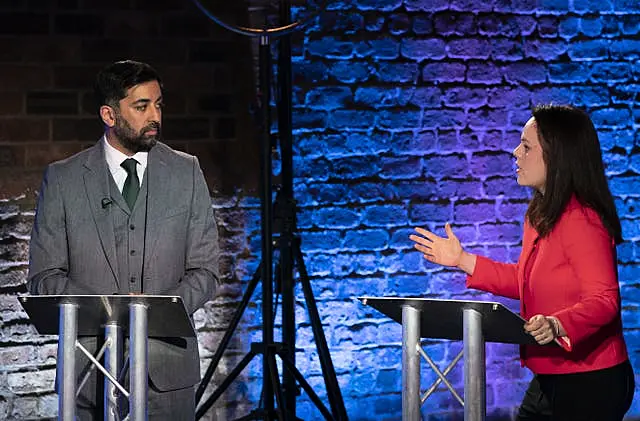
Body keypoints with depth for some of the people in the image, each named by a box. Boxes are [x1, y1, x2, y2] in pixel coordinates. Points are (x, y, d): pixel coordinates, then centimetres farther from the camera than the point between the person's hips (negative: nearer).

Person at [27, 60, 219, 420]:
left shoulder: (186, 172, 8)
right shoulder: (62, 179, 4)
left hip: (168, 363, 1)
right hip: (90, 364, -1)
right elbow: (44, 278, 1)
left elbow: (205, 271, 6)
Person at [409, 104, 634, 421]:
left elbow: (603, 300, -26)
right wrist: (463, 260, 17)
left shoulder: (581, 221, -20)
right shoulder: (539, 216, 9)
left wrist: (557, 326, -44)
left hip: (589, 383, -9)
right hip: (549, 380, 9)